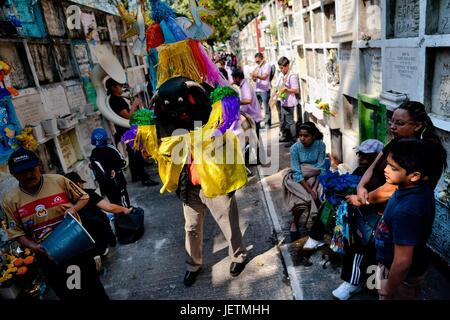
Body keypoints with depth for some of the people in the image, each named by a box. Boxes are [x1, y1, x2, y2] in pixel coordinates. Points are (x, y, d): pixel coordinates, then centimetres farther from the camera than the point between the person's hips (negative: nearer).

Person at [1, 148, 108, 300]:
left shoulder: (59, 180, -10)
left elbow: (83, 196, 2)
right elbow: (17, 232, -2)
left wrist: (73, 209, -17)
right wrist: (33, 246, -18)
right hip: (48, 255, 2)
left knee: (93, 285, 14)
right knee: (67, 293, 19)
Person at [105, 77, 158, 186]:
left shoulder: (118, 98, 12)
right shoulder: (115, 100, -18)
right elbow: (127, 115, -24)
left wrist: (135, 106, 4)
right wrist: (134, 104, -14)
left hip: (127, 130, 10)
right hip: (126, 131, -10)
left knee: (133, 154, 16)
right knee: (136, 154, -9)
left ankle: (135, 176, 26)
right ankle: (145, 178, -6)